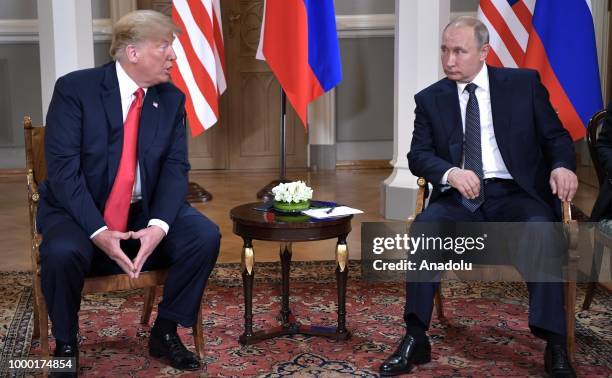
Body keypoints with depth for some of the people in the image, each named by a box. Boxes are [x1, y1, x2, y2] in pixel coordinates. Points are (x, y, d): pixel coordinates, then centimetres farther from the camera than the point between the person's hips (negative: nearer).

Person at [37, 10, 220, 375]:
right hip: (79, 211, -4)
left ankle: (165, 332, 1)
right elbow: (63, 168, -19)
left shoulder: (172, 99, 0)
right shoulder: (75, 88, -14)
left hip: (144, 211, 4)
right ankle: (66, 345, -6)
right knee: (62, 252, -34)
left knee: (205, 236, -19)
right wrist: (98, 230, -29)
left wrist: (159, 225, -24)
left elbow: (175, 168, -5)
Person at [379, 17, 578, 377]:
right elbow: (418, 155, 3)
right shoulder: (430, 98, 10)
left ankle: (556, 347, -27)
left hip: (514, 194, -1)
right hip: (459, 199, 1)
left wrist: (562, 166, -15)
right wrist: (450, 172, -20)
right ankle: (416, 338, -24)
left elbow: (556, 135, 9)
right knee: (423, 227, -30)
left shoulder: (524, 83, 8)